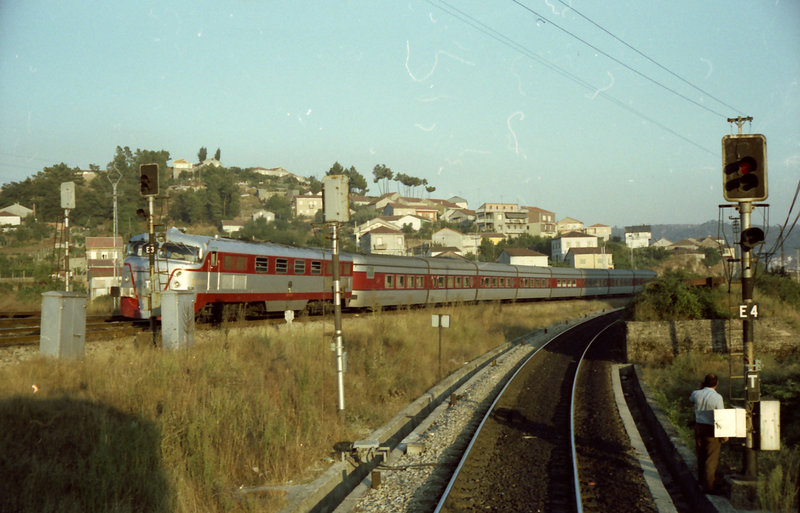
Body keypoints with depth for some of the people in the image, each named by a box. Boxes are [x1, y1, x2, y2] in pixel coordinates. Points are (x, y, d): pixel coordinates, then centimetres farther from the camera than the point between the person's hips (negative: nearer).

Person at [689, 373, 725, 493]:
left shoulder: (697, 394, -3)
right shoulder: (717, 397, -17)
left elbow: (690, 398, 23)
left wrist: (701, 387, 13)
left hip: (698, 427, 5)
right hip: (711, 430, -5)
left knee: (701, 456, 20)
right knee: (711, 459, 3)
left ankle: (701, 481, 35)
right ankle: (708, 486, 3)